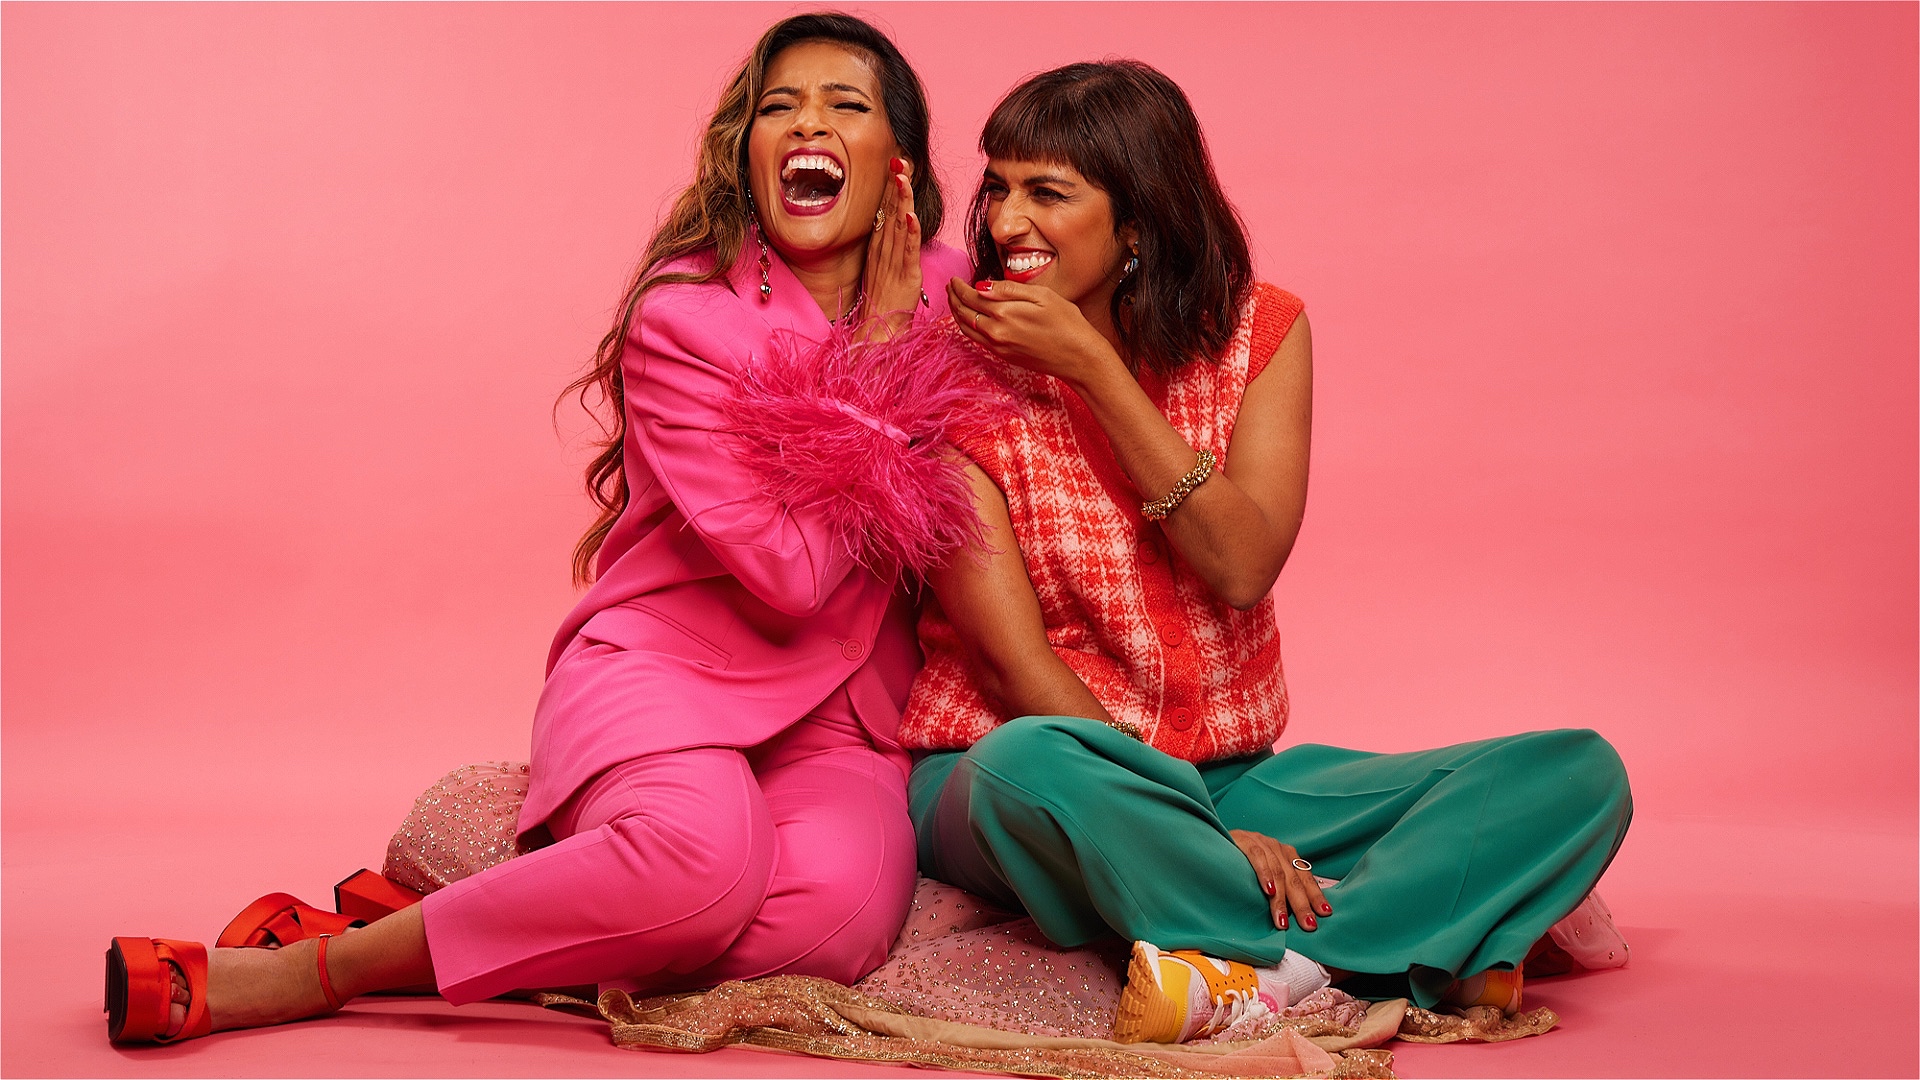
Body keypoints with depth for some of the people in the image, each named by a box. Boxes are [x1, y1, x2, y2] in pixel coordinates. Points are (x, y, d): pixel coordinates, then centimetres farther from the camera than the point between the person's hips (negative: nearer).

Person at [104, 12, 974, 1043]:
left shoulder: (940, 297, 5)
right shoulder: (685, 318, -10)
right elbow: (788, 577, -17)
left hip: (839, 714, 4)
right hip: (662, 660, -4)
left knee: (837, 906, -32)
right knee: (705, 852, -39)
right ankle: (311, 968, -20)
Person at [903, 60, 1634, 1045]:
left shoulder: (1257, 329, 2)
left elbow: (1242, 569, -12)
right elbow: (1017, 665, -15)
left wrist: (1090, 364, -17)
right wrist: (1211, 836, -25)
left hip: (1229, 775, 3)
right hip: (1005, 771, -3)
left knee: (1583, 771, -13)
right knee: (1030, 762, -42)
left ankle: (1250, 974, -28)